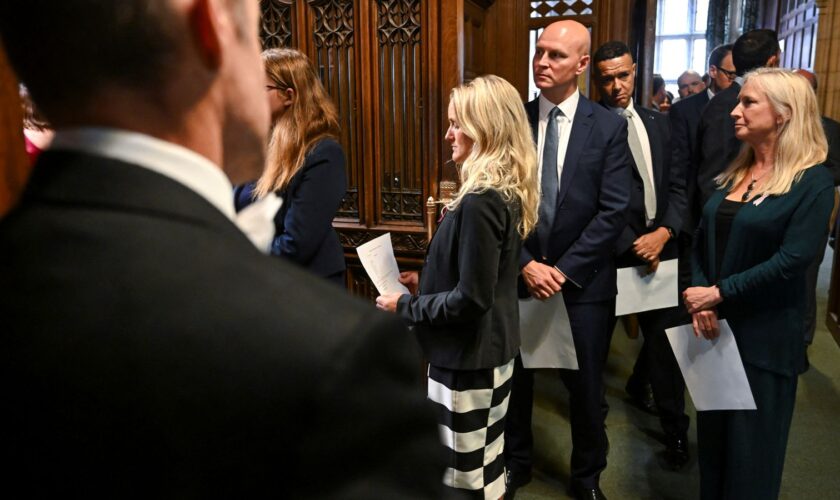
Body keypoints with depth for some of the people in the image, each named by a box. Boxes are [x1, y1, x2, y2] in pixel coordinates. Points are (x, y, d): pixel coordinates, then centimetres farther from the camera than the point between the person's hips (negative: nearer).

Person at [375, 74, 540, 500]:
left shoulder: (479, 202, -24)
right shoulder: (506, 193, 6)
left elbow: (471, 298, -24)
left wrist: (407, 306, -12)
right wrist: (427, 283, 13)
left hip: (468, 358, -10)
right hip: (492, 349, 10)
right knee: (486, 465, 22)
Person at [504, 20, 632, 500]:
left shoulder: (610, 126, -5)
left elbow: (613, 211, -9)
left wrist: (564, 270, -14)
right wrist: (526, 264, -11)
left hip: (584, 280, -1)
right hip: (519, 275, 1)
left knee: (586, 387, 13)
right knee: (514, 380, 15)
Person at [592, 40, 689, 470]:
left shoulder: (657, 123, 10)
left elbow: (677, 185, 8)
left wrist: (664, 233, -8)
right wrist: (633, 246, -12)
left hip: (660, 244, 4)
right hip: (612, 250, -4)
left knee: (665, 334, 5)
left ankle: (638, 383, 36)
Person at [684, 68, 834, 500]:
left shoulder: (813, 181, -10)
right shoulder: (733, 174, 9)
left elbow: (791, 260, -19)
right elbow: (702, 242, 6)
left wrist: (719, 293, -18)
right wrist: (700, 299, -9)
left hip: (765, 336, -6)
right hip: (715, 326, 6)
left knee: (752, 448, 9)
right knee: (713, 434, 17)